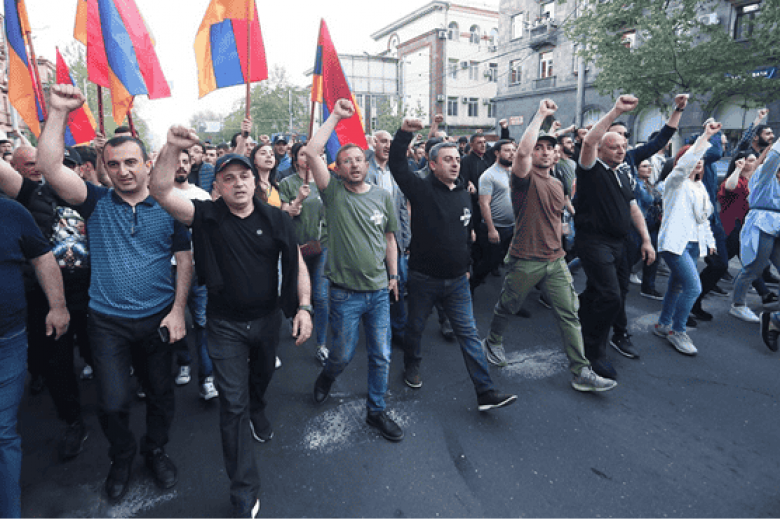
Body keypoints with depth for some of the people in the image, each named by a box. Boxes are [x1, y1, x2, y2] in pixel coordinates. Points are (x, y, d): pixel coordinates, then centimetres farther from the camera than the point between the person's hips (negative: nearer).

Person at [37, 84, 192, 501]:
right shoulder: (96, 203, -1)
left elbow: (185, 260, 0)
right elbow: (50, 168, -15)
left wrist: (178, 310, -7)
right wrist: (59, 112, -20)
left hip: (157, 320, 1)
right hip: (108, 322, 0)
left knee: (161, 395, 14)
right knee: (112, 403, 2)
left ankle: (155, 450, 40)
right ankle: (121, 457, 32)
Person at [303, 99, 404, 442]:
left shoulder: (382, 196, 4)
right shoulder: (334, 192, -5)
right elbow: (311, 152, -17)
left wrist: (393, 275, 13)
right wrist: (336, 116, -12)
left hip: (379, 291, 3)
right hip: (345, 292, -3)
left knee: (381, 356, 10)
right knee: (343, 355, 12)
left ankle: (376, 411, 30)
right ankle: (326, 379, 46)